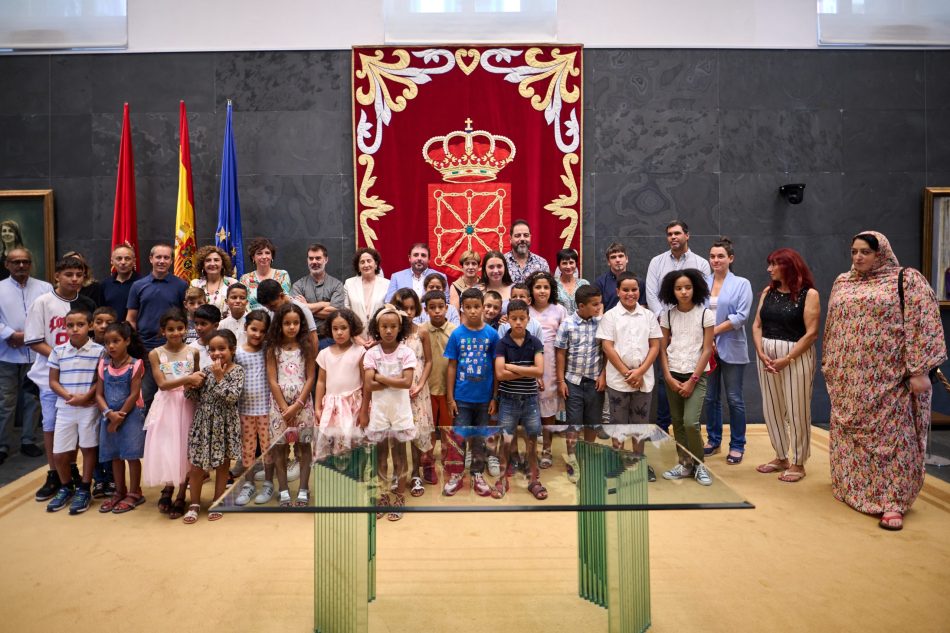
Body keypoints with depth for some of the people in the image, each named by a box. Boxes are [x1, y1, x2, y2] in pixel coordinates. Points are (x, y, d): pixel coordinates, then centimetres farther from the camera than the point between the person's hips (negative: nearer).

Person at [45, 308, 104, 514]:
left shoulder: (99, 351, -6)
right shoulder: (58, 351, 3)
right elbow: (53, 381, 4)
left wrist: (86, 397, -18)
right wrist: (69, 396, -12)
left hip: (90, 408, -3)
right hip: (64, 408, 3)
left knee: (88, 448, 6)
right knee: (59, 454, 7)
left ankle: (84, 490, 21)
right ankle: (66, 487, 30)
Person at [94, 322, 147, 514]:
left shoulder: (135, 364, -10)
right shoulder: (104, 365, 3)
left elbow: (134, 395, -13)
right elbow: (99, 394, 1)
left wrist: (120, 416, -12)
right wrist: (110, 413, -14)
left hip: (131, 414, -5)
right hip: (109, 416, 5)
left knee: (132, 454, 0)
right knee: (115, 455, 14)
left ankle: (134, 493, 13)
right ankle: (119, 492, 27)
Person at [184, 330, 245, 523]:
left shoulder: (237, 371, -7)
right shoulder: (206, 370, 1)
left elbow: (233, 397, -20)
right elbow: (192, 396, 4)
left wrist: (219, 377, -19)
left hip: (225, 424, -2)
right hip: (203, 422, 2)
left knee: (222, 465, 10)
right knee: (196, 466, 6)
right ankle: (194, 504, 23)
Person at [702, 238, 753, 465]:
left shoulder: (742, 284, -1)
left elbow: (741, 316, -10)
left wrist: (714, 331, -13)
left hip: (731, 348, -3)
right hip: (706, 347, 3)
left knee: (734, 399, 3)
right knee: (710, 397, 11)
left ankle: (737, 445, 15)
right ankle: (713, 440, 24)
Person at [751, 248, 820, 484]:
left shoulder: (808, 294, -6)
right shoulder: (768, 292, 10)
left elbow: (811, 333, -11)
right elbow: (757, 326, 6)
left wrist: (787, 359, -15)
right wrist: (760, 353, -9)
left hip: (796, 356, -5)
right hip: (767, 355, 5)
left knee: (797, 411, 1)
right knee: (771, 409, 10)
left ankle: (798, 463, 16)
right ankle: (781, 458, 25)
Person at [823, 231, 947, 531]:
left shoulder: (907, 280, -5)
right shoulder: (842, 283, 11)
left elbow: (922, 326, -11)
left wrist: (919, 370, -16)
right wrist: (829, 362, 16)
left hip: (888, 378, -5)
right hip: (849, 378, 5)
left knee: (890, 435, -1)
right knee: (851, 434, 13)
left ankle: (892, 502, 4)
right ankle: (853, 487, 27)